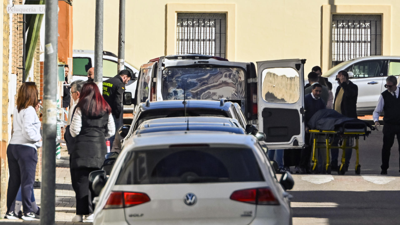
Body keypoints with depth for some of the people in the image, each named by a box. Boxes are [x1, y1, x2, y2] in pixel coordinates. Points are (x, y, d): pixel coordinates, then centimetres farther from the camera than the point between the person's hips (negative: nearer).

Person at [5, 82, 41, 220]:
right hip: (26, 148, -7)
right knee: (27, 181, -3)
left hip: (12, 146, 7)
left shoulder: (17, 110, 12)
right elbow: (28, 131, -21)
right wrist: (39, 138, -5)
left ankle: (9, 211, 13)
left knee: (14, 181, 11)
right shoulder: (29, 110, -12)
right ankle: (27, 212, -4)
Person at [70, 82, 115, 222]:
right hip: (100, 148, 4)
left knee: (81, 180, 0)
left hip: (83, 147, -4)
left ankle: (81, 212, -3)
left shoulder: (81, 108, -4)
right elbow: (111, 131, 10)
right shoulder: (106, 109, 8)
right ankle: (92, 212, 6)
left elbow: (74, 130, -6)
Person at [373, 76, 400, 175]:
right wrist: (376, 120, -17)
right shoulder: (384, 95, -1)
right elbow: (377, 111, 2)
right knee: (386, 147, 2)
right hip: (389, 125, -1)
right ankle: (384, 169, 12)